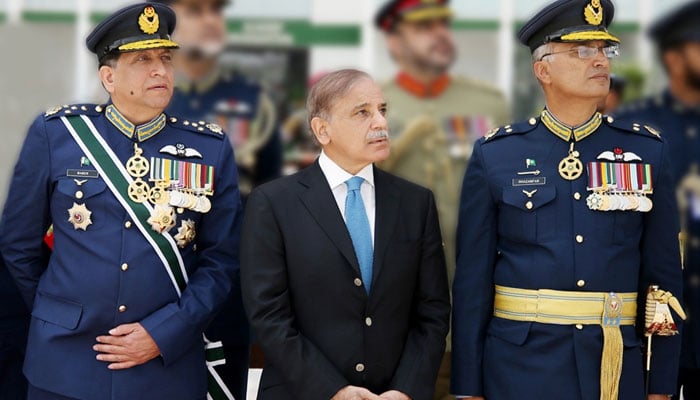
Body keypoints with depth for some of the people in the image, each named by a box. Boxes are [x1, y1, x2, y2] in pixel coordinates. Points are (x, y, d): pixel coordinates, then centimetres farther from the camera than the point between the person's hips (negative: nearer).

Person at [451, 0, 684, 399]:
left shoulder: (648, 152, 4)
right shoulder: (495, 155, 0)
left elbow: (664, 275, 5)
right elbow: (473, 280, 0)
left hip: (616, 364, 2)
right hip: (520, 366, -1)